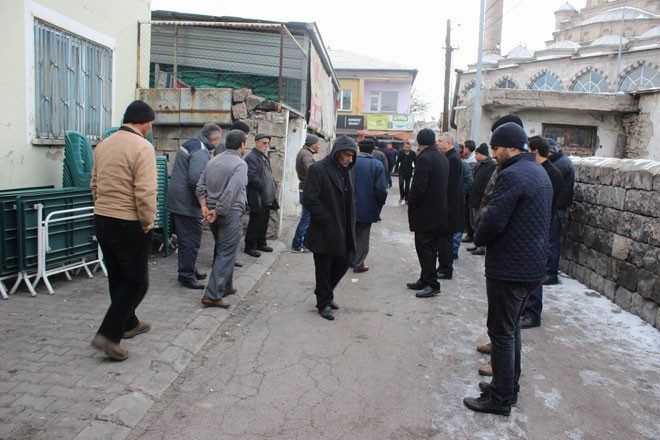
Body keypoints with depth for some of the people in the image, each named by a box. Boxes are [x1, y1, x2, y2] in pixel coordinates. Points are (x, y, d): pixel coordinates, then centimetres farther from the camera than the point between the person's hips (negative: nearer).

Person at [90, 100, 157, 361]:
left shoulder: (103, 145, 9)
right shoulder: (142, 147, -15)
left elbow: (95, 185, 14)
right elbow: (145, 192, -22)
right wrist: (148, 222, -11)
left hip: (101, 220, 8)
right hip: (129, 224, -8)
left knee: (118, 278, 20)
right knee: (136, 281, 4)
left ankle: (128, 324, 36)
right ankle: (108, 335, 0)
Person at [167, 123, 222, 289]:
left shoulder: (190, 144, 15)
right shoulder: (201, 152, -18)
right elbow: (196, 179, -29)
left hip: (177, 200, 10)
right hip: (187, 203, -10)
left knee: (186, 239, 19)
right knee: (191, 240, -1)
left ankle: (190, 270, 31)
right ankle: (187, 276, 6)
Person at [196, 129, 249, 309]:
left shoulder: (213, 161, 11)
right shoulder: (240, 163, -12)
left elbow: (200, 187, 7)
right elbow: (231, 192, -22)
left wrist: (204, 206, 1)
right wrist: (218, 211, -16)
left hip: (213, 212, 8)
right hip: (230, 213, -8)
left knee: (221, 251, 20)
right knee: (226, 254, -4)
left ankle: (225, 287, 31)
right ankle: (212, 295, -6)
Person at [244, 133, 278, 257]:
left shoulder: (264, 158, 20)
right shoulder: (251, 158, -12)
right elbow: (252, 177, -21)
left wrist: (274, 187, 11)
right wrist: (264, 187, -17)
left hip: (267, 199, 9)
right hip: (258, 199, -9)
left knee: (264, 223, 16)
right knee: (255, 223, -2)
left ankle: (261, 243, 28)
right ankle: (250, 246, 9)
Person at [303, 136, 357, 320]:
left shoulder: (347, 170, 10)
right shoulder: (318, 169, -13)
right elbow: (310, 200, -17)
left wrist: (351, 220, 6)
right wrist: (327, 220, -15)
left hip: (344, 230, 7)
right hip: (325, 231, -7)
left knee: (344, 262, 13)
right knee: (324, 268, 6)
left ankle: (324, 293, 36)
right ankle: (324, 303, 24)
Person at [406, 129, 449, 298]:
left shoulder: (424, 159, -17)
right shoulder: (442, 158, 11)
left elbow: (419, 186, -22)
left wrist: (411, 203, -8)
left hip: (425, 213, -9)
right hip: (439, 211, 9)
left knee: (424, 248, -2)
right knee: (430, 248, 15)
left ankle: (432, 284, 1)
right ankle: (425, 280, 25)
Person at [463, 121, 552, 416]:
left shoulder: (512, 175, -19)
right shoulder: (540, 173, 13)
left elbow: (493, 222, -24)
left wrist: (478, 238, -3)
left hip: (509, 268, -10)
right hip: (533, 267, 10)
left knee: (502, 332, 1)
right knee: (512, 328, 21)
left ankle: (500, 398, 13)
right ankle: (509, 387, 33)